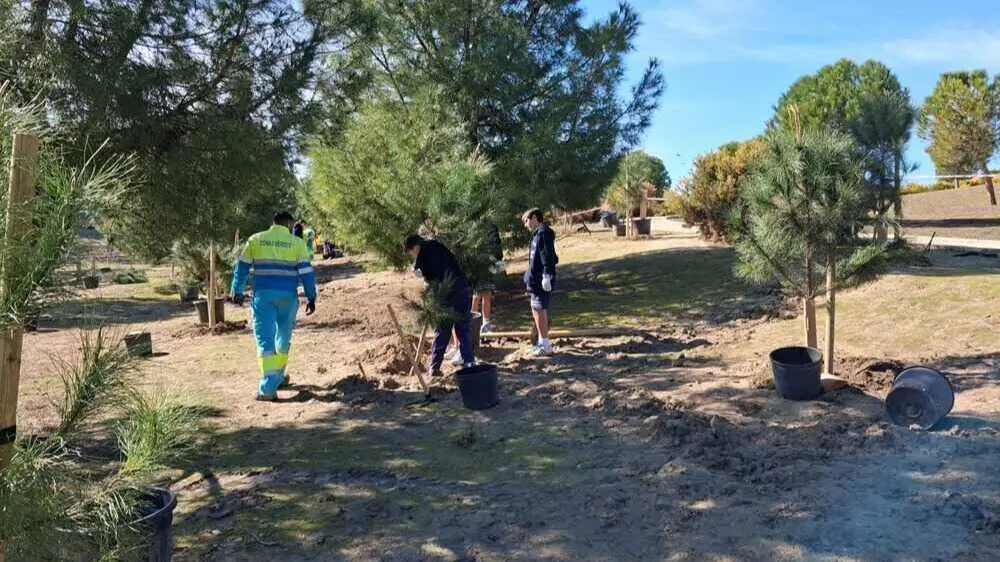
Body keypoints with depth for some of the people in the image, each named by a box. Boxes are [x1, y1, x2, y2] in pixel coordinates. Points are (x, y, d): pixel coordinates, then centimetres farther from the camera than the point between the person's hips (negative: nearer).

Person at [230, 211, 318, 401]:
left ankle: (268, 388, -11)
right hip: (287, 296, 0)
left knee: (265, 339, -2)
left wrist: (237, 290, 18)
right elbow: (306, 271, -1)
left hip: (263, 295, 0)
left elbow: (241, 267, 10)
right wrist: (311, 297, 4)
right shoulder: (297, 243, 2)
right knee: (283, 338, 18)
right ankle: (279, 377, 30)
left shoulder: (255, 240, 7)